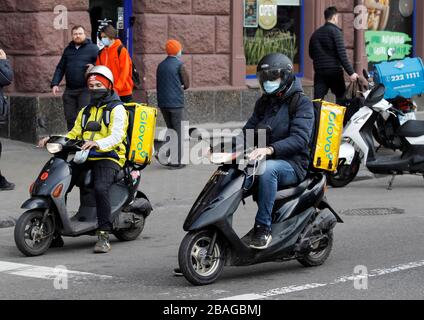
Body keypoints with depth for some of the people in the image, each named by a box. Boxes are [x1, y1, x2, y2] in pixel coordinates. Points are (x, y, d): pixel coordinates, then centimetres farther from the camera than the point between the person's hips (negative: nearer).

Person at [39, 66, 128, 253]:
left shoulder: (117, 109, 1)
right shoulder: (85, 111, 25)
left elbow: (116, 137, -14)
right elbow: (73, 134, 24)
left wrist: (97, 144, -34)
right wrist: (53, 139, 5)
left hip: (108, 157, -7)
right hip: (84, 158, 7)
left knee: (100, 188, -35)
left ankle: (104, 236, -30)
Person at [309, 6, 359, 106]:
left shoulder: (316, 33, 11)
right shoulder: (335, 31, -7)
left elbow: (311, 54, 17)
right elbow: (342, 54, -15)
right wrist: (351, 72, -15)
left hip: (319, 71, 5)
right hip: (334, 71, -5)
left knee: (317, 100, 1)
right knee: (341, 97, 6)